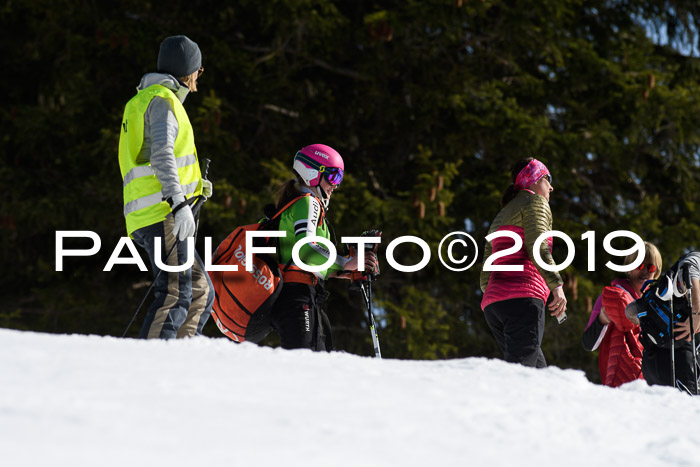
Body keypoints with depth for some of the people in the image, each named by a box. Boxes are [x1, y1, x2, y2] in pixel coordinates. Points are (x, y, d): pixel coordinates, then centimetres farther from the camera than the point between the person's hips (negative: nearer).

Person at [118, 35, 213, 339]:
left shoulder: (145, 99, 27)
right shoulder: (163, 99, -4)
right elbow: (162, 154, -17)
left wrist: (194, 186, 24)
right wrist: (180, 203, -25)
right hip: (161, 212, -10)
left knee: (201, 292, 11)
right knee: (176, 292, -19)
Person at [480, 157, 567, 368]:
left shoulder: (500, 218, 32)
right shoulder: (535, 202, 8)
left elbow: (485, 276, 25)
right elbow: (536, 246, -11)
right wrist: (556, 284, -17)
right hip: (522, 298, -9)